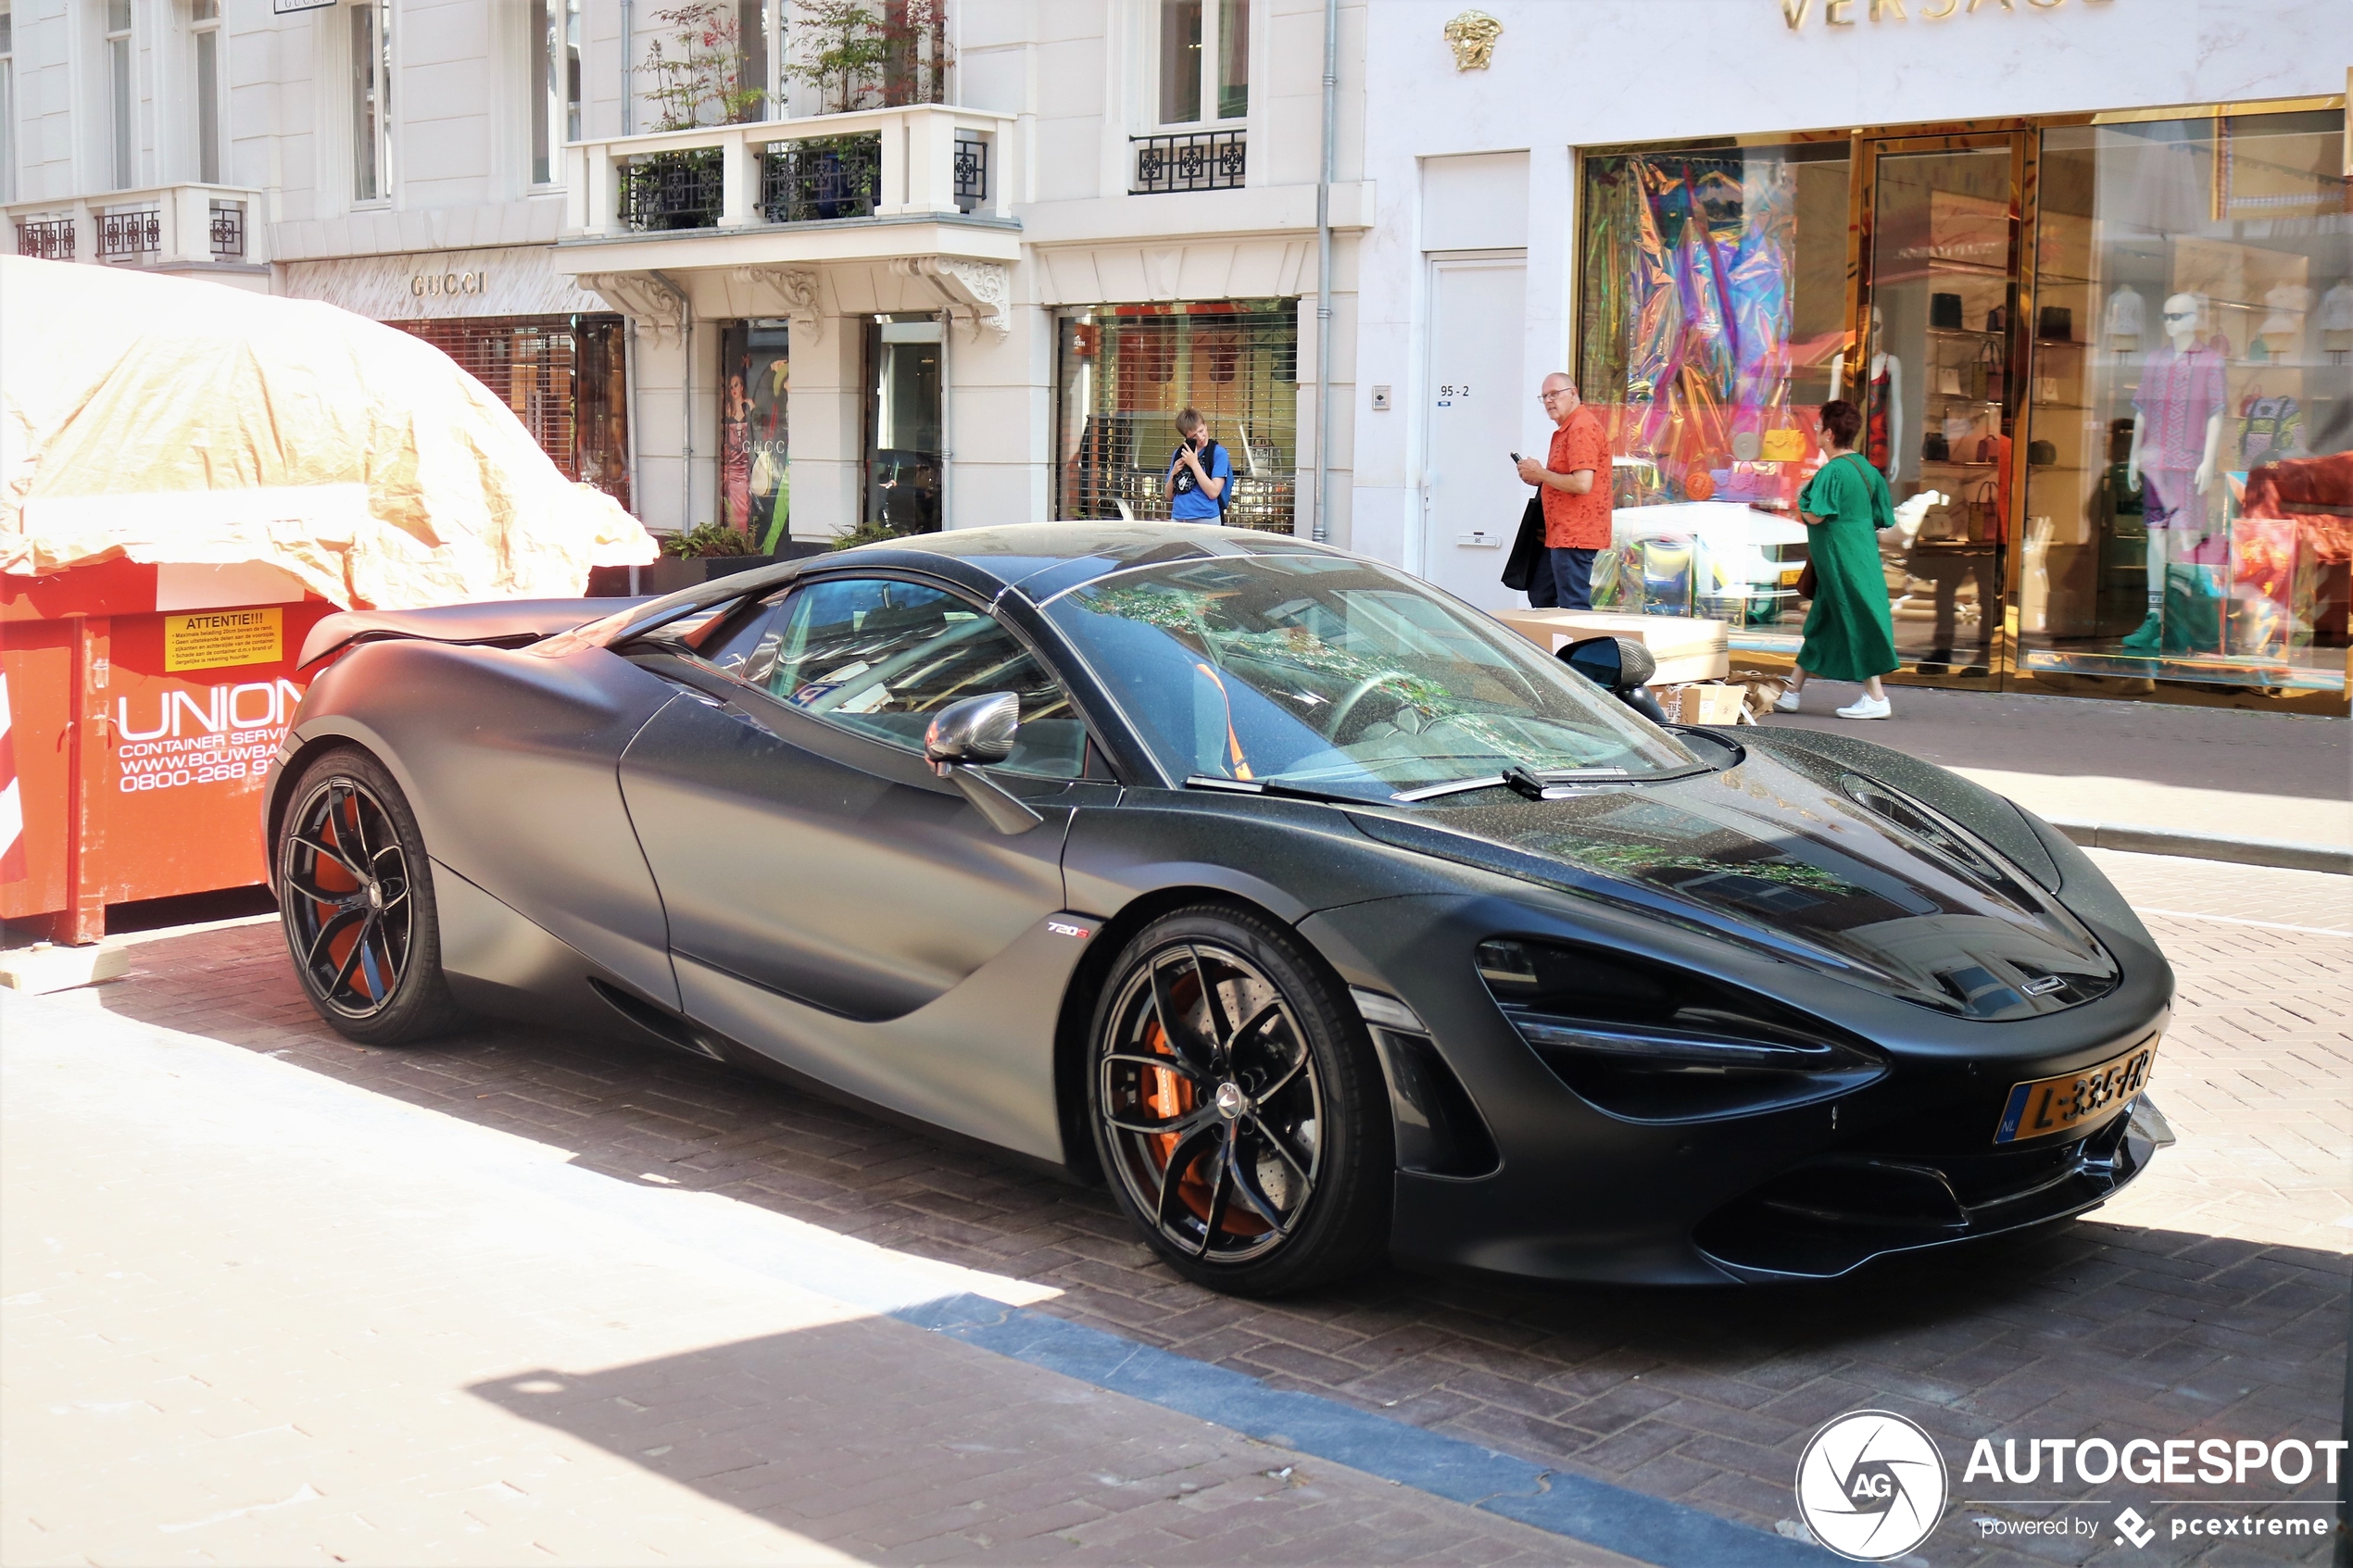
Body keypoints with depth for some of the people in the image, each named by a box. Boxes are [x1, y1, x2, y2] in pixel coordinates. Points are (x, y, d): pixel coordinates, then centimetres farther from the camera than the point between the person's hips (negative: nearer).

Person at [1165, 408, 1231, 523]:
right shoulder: (1179, 453, 10)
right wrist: (1173, 474, -3)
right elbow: (1169, 496, 14)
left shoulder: (1218, 452, -3)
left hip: (1206, 520, -4)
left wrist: (1194, 464, -12)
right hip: (1177, 519, 4)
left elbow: (1213, 492, -13)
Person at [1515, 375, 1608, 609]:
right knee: (1540, 598, 17)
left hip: (1574, 537, -11)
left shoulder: (1582, 428, -16)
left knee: (1574, 609, -8)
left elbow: (1582, 484, -25)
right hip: (1559, 535, 11)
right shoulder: (1565, 429, 18)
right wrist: (1538, 480, 9)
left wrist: (1540, 473, -13)